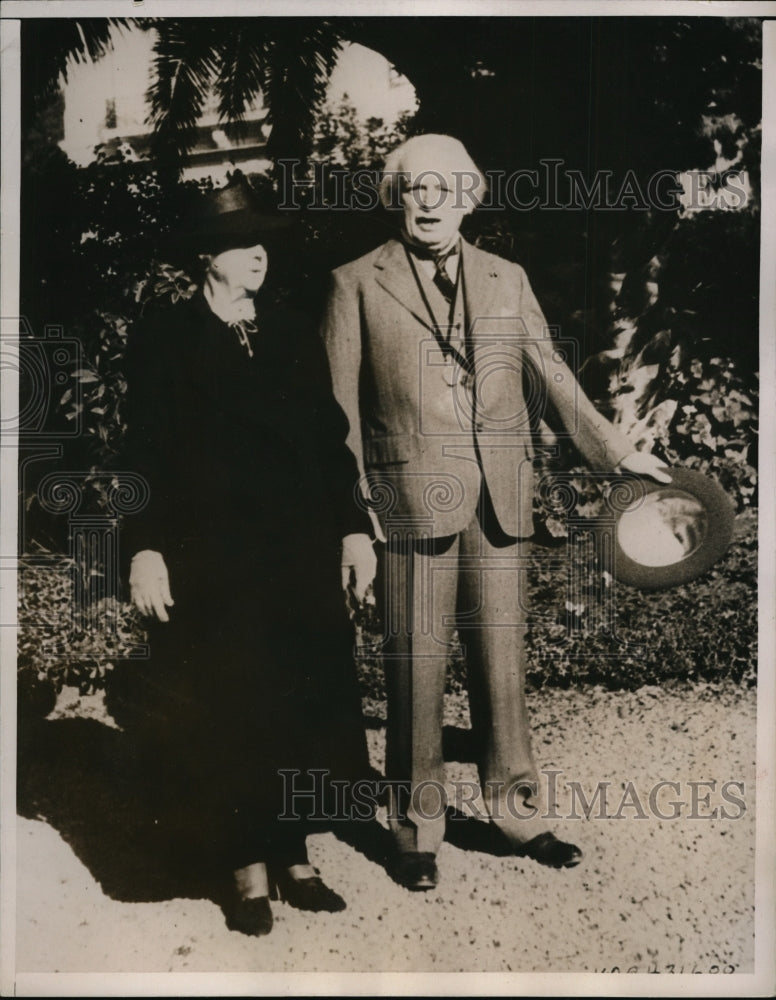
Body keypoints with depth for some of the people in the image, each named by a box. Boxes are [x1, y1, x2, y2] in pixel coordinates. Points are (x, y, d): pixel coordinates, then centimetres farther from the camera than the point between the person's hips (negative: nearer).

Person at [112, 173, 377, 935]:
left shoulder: (294, 334, 12)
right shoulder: (164, 340, 1)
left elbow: (332, 440, 10)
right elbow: (147, 454, -4)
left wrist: (353, 528, 4)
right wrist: (145, 547, -12)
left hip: (302, 557, 4)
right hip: (210, 564, -3)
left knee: (303, 710, 9)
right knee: (225, 716, 5)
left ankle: (293, 857, 26)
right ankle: (247, 868, 22)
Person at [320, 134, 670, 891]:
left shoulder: (508, 280, 15)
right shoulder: (356, 285, 5)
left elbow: (550, 376, 15)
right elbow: (339, 408, 1)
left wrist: (617, 452, 9)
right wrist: (353, 508, -5)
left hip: (501, 504, 3)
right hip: (412, 501, -3)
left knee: (504, 661, 11)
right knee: (415, 668, 4)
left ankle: (514, 810, 28)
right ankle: (415, 829, 21)